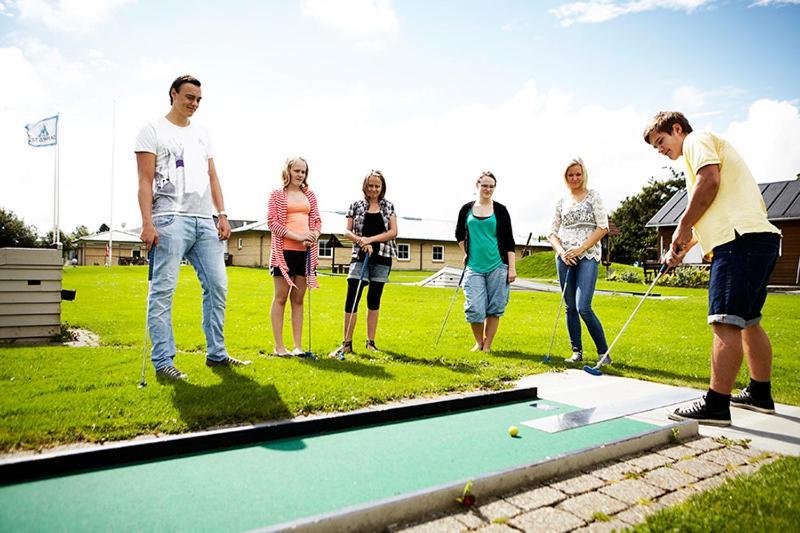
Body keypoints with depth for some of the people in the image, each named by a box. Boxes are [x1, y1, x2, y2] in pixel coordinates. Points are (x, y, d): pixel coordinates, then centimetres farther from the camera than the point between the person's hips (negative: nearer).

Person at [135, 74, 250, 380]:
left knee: (217, 286, 5)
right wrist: (147, 223, -14)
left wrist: (222, 214, 7)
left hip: (205, 222, 6)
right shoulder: (153, 131, 5)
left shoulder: (202, 135, 22)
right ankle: (163, 361, 2)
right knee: (163, 291, -5)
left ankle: (216, 354, 15)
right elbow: (145, 181, -4)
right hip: (170, 220, -6)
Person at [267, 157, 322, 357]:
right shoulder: (277, 194, 3)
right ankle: (279, 346, 7)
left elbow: (317, 221, 13)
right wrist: (298, 236, -16)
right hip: (284, 250, -4)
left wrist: (313, 236, -9)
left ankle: (298, 346, 13)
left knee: (298, 299, 8)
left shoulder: (310, 195, 16)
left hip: (306, 251, 5)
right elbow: (272, 222, -6)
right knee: (280, 297, 1)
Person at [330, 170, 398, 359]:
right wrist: (362, 241, -15)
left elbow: (393, 232, -2)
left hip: (382, 258, 1)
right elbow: (347, 231, 3)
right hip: (360, 256, -1)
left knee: (374, 299, 8)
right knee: (351, 298, -10)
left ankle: (370, 342, 17)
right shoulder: (356, 205, 6)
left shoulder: (388, 206, 8)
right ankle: (347, 343, -6)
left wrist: (371, 239, -13)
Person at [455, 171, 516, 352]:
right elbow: (459, 234, 21)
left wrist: (512, 268, -3)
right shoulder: (467, 209, 7)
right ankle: (478, 342, 18)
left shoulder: (500, 210, 3)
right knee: (474, 309, -6)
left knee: (494, 309, 2)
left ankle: (487, 345, 17)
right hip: (474, 267, 1)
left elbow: (509, 241, 2)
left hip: (497, 266, -1)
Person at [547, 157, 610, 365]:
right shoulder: (561, 202, 14)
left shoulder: (593, 196, 5)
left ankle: (603, 352, 1)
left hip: (588, 256, -4)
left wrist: (581, 248, -12)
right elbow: (552, 233, 12)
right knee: (570, 307, 6)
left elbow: (603, 227, -3)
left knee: (583, 307, -15)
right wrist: (561, 251, -7)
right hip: (565, 257, 4)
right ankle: (577, 352, 16)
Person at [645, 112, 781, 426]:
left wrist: (683, 226, -9)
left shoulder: (697, 139, 3)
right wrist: (683, 248, 22)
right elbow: (712, 216, 31)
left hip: (741, 239, -11)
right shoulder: (709, 149, 32)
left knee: (726, 321, -13)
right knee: (748, 321, 17)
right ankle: (760, 394, 28)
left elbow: (710, 180, -17)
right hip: (760, 238, 11)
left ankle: (716, 405, -13)